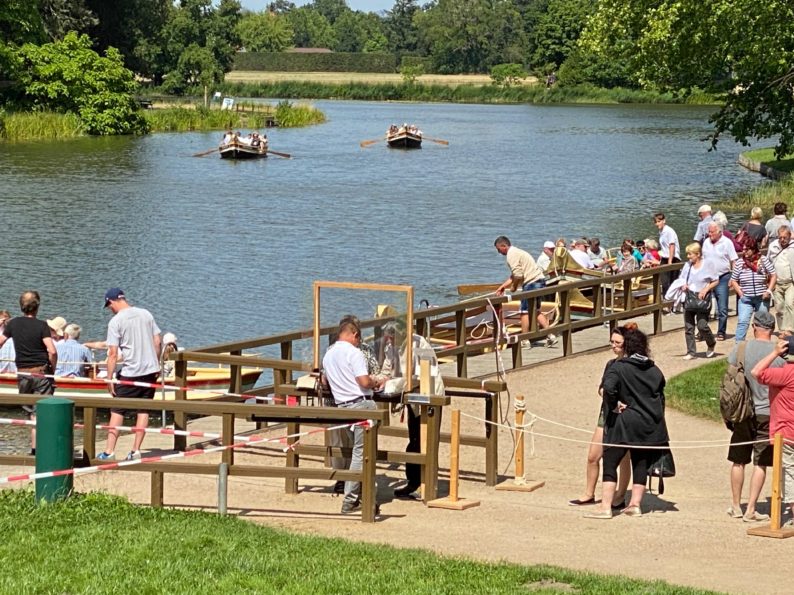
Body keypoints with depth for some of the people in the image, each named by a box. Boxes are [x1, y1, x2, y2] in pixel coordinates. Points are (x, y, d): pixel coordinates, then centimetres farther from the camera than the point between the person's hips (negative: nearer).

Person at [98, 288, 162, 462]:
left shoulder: (116, 321, -10)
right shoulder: (146, 314, 6)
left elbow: (113, 353, -12)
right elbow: (157, 342, 8)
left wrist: (110, 379, -7)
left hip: (130, 373, -5)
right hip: (151, 370, 5)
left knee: (117, 411, 4)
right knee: (144, 410, 10)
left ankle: (110, 451, 1)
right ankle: (136, 451, 10)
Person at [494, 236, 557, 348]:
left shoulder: (511, 255, -11)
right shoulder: (516, 252, 22)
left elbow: (518, 275, -19)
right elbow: (513, 275, 26)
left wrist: (514, 287, -3)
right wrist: (502, 287, 25)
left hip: (532, 282, -10)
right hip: (540, 280, 10)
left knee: (525, 311, -2)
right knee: (535, 311, 17)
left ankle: (524, 341, 2)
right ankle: (550, 336, 11)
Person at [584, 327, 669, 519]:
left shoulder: (618, 368, -8)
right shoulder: (655, 371, 8)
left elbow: (608, 388, -25)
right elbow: (660, 398, 12)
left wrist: (614, 406, -10)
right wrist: (657, 421, 18)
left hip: (625, 423, -5)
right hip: (650, 425, 5)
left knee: (610, 463, 0)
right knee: (641, 464, 12)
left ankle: (606, 507, -5)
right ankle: (635, 504, 13)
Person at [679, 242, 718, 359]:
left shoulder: (708, 264, -3)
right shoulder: (687, 265, 10)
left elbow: (716, 281, 0)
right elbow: (681, 280, 18)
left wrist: (706, 289, -15)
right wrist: (683, 286, -5)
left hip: (702, 298, -5)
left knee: (702, 325, -12)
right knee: (688, 327, 2)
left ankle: (711, 343, 16)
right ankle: (691, 352, 10)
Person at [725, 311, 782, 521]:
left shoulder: (740, 348, -5)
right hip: (767, 413, -2)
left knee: (738, 461, 13)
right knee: (760, 464, 4)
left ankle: (736, 506, 19)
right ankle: (751, 509, 2)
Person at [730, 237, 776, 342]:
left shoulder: (763, 260, -5)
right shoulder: (739, 263, -2)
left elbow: (773, 275, 0)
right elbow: (733, 280, 6)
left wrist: (769, 290, -9)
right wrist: (740, 293, -6)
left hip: (762, 298, 0)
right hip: (745, 298, 0)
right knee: (742, 322, -13)